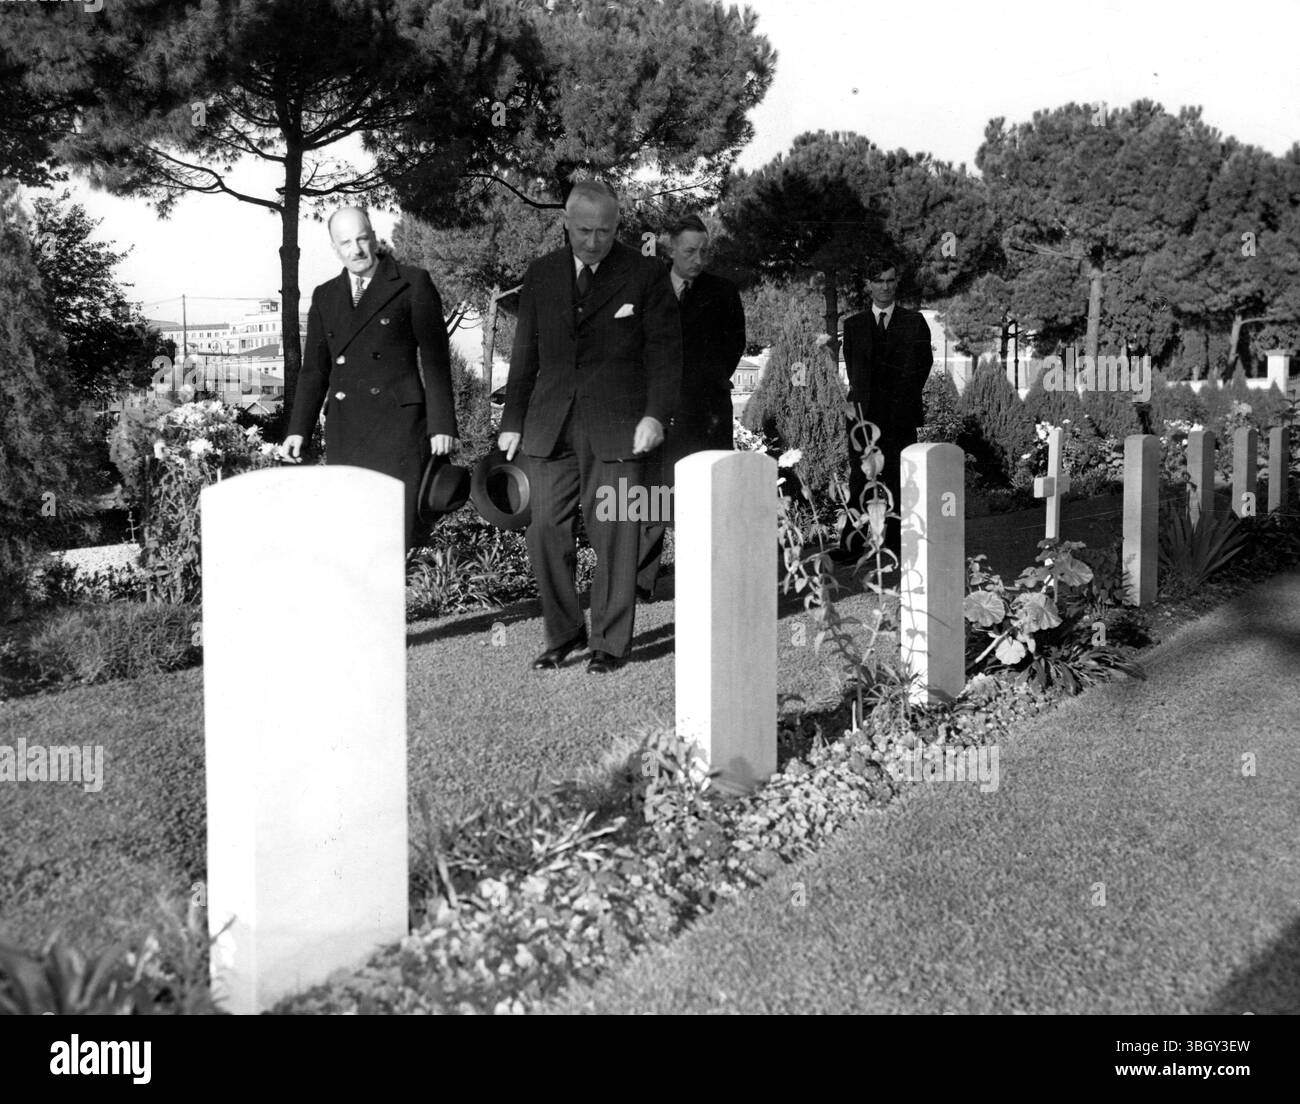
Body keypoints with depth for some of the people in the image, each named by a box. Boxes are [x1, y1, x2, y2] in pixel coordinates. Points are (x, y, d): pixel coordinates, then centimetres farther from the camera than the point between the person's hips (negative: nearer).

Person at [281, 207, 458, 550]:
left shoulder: (413, 284, 4)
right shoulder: (325, 296, 18)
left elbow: (435, 358, 0)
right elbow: (314, 369, 19)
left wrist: (442, 425, -6)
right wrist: (298, 430, 8)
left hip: (398, 425, -4)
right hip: (344, 431, 4)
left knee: (399, 533, -12)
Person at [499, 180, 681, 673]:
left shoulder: (646, 275, 1)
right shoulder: (541, 275, 11)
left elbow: (665, 350, 0)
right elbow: (525, 353, 15)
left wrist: (656, 414, -12)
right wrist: (513, 420, 12)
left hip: (616, 428, -3)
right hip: (550, 428, 3)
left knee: (614, 536, -3)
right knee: (546, 533, 2)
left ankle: (610, 642, 9)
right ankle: (563, 634, 17)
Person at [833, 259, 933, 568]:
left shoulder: (914, 323, 9)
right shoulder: (854, 325, 14)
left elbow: (921, 366, 3)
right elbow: (852, 368, 8)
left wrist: (900, 403, -5)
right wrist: (858, 400, -6)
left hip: (900, 415, -1)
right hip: (864, 413, 1)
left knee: (898, 481, -2)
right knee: (860, 479, -4)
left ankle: (896, 547, 3)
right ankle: (852, 544, -5)